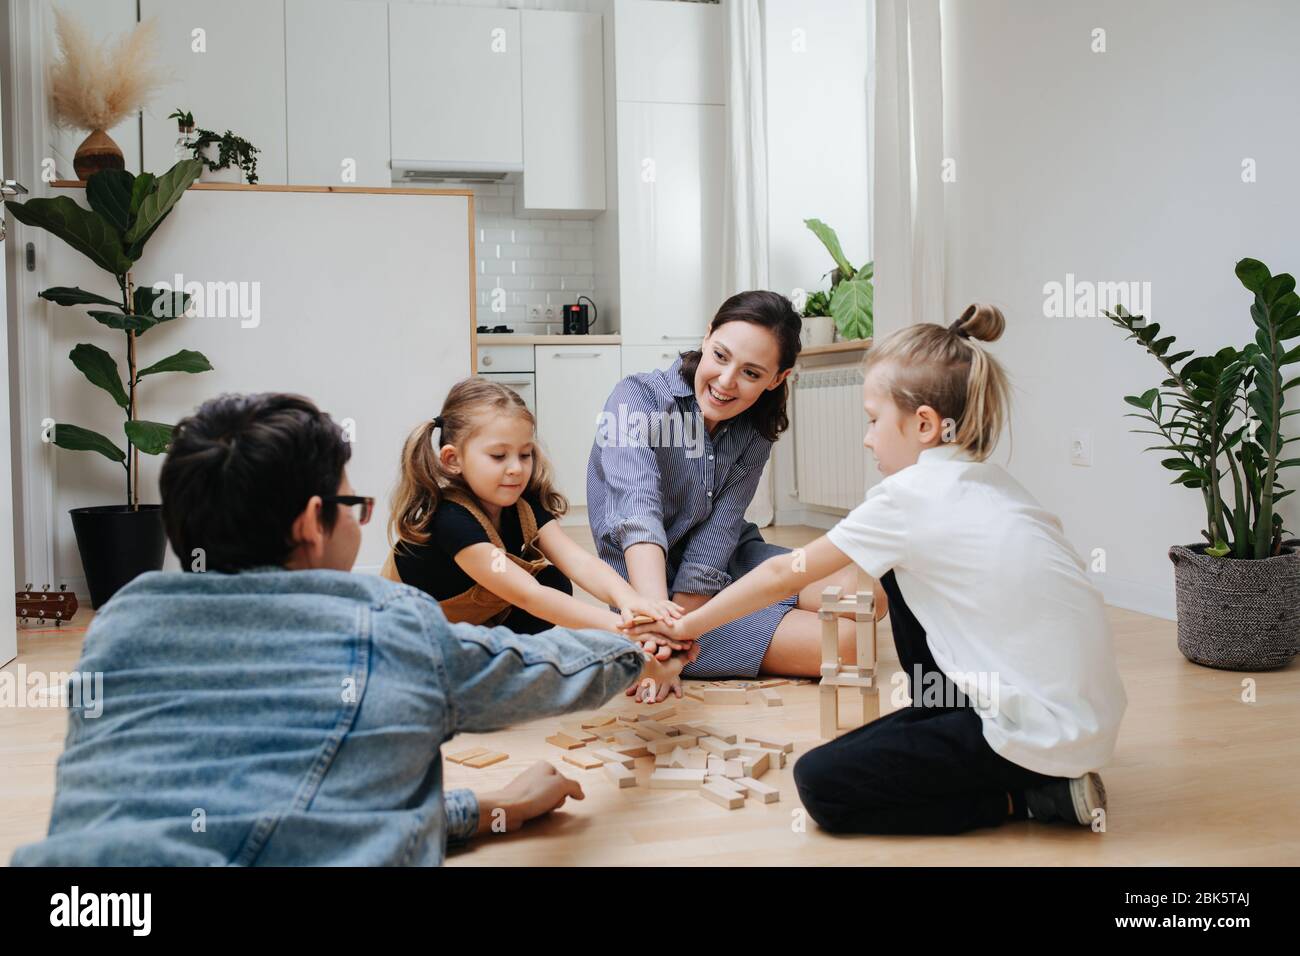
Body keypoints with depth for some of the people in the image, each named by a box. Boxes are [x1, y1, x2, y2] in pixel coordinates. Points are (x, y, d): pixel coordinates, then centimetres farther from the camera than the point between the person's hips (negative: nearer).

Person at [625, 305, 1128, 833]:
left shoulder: (911, 496, -14)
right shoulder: (989, 483, 8)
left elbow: (782, 576, -4)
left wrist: (687, 626, 9)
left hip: (1046, 736, -9)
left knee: (820, 783, -5)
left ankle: (1028, 795, 0)